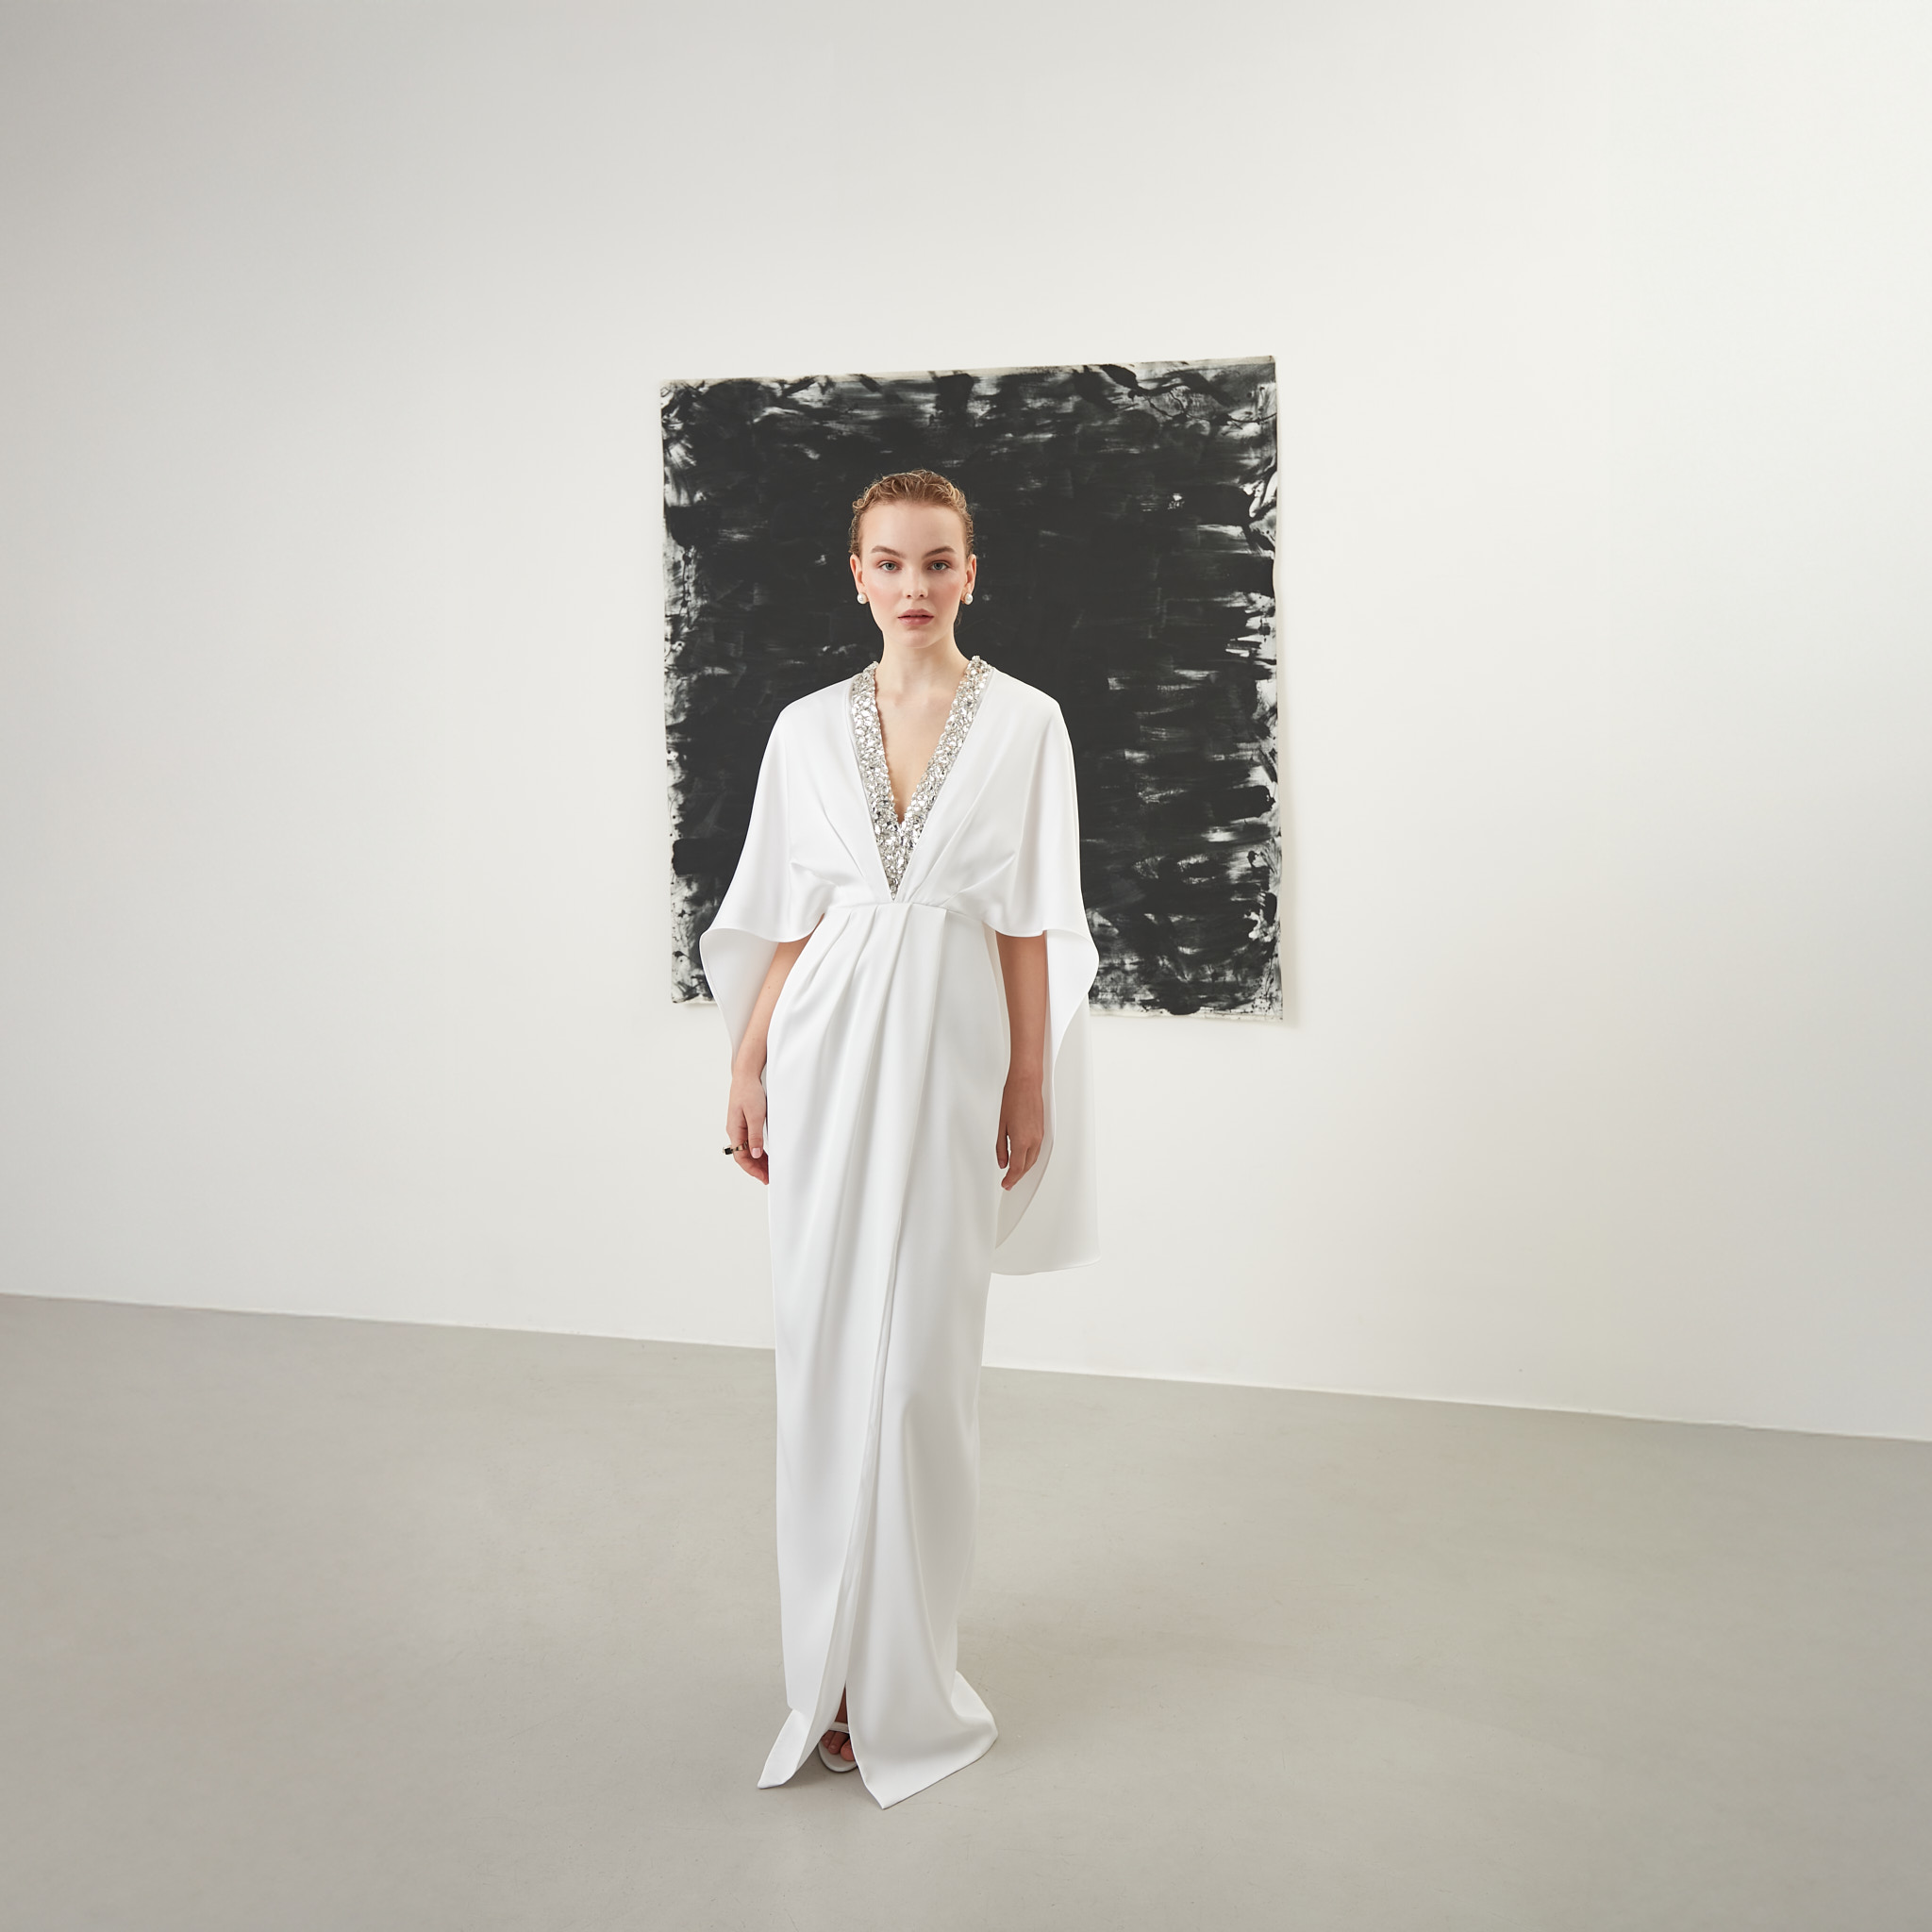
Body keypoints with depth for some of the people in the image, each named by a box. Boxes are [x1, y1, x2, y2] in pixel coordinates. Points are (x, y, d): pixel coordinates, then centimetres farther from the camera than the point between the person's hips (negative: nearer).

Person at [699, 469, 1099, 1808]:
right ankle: (838, 1663, 23)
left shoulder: (1024, 723, 1)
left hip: (952, 1054, -2)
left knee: (920, 1356, 1)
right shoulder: (809, 729, 7)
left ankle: (905, 1679, 19)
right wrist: (749, 1071, 6)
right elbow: (785, 922, 8)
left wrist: (1032, 1085, -3)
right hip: (830, 1050, 2)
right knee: (825, 1345, 6)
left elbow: (1031, 926, 0)